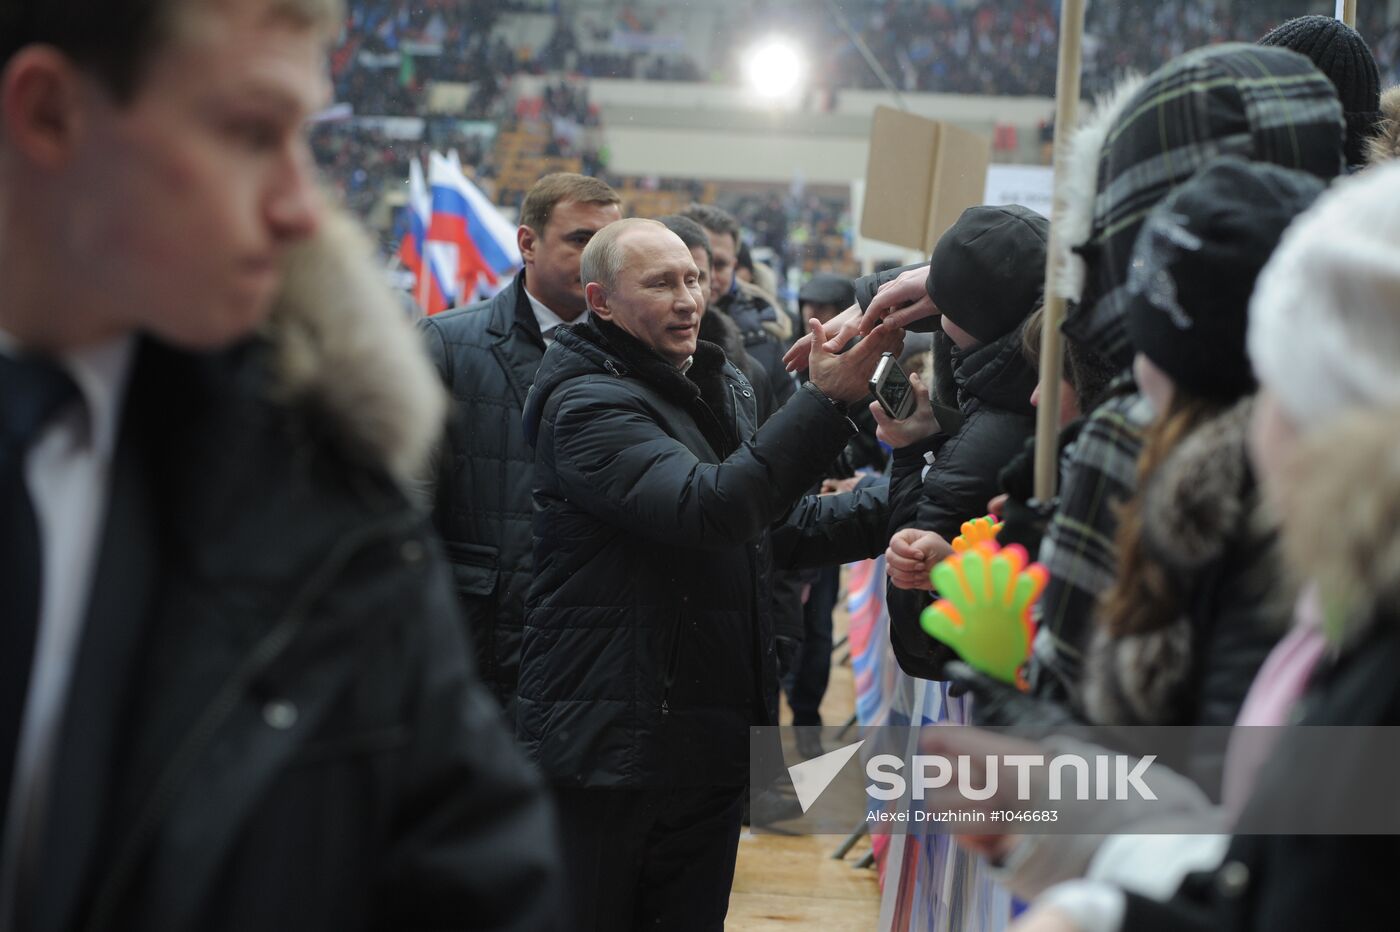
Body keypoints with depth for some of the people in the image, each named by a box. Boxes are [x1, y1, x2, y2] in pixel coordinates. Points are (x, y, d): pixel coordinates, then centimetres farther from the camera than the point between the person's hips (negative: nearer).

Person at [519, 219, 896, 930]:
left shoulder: (722, 388, 15)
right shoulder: (586, 403, -13)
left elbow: (778, 526, 21)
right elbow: (707, 510, -28)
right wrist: (826, 398, -30)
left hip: (709, 745, 8)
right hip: (604, 747, -8)